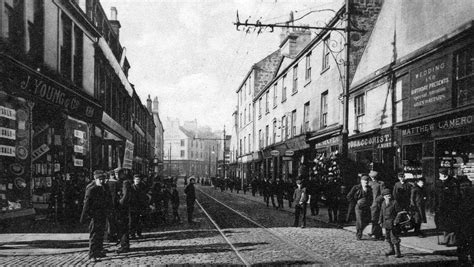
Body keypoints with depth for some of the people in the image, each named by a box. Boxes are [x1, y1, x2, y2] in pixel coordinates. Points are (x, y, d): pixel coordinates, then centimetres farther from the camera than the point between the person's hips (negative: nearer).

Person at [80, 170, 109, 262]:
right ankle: (92, 255, -2)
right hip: (95, 215, -8)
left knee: (101, 234, 15)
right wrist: (83, 217, -19)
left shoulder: (104, 189, 12)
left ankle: (99, 252, 26)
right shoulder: (91, 190, -12)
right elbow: (86, 204, -16)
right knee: (94, 235, -6)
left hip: (103, 216, 8)